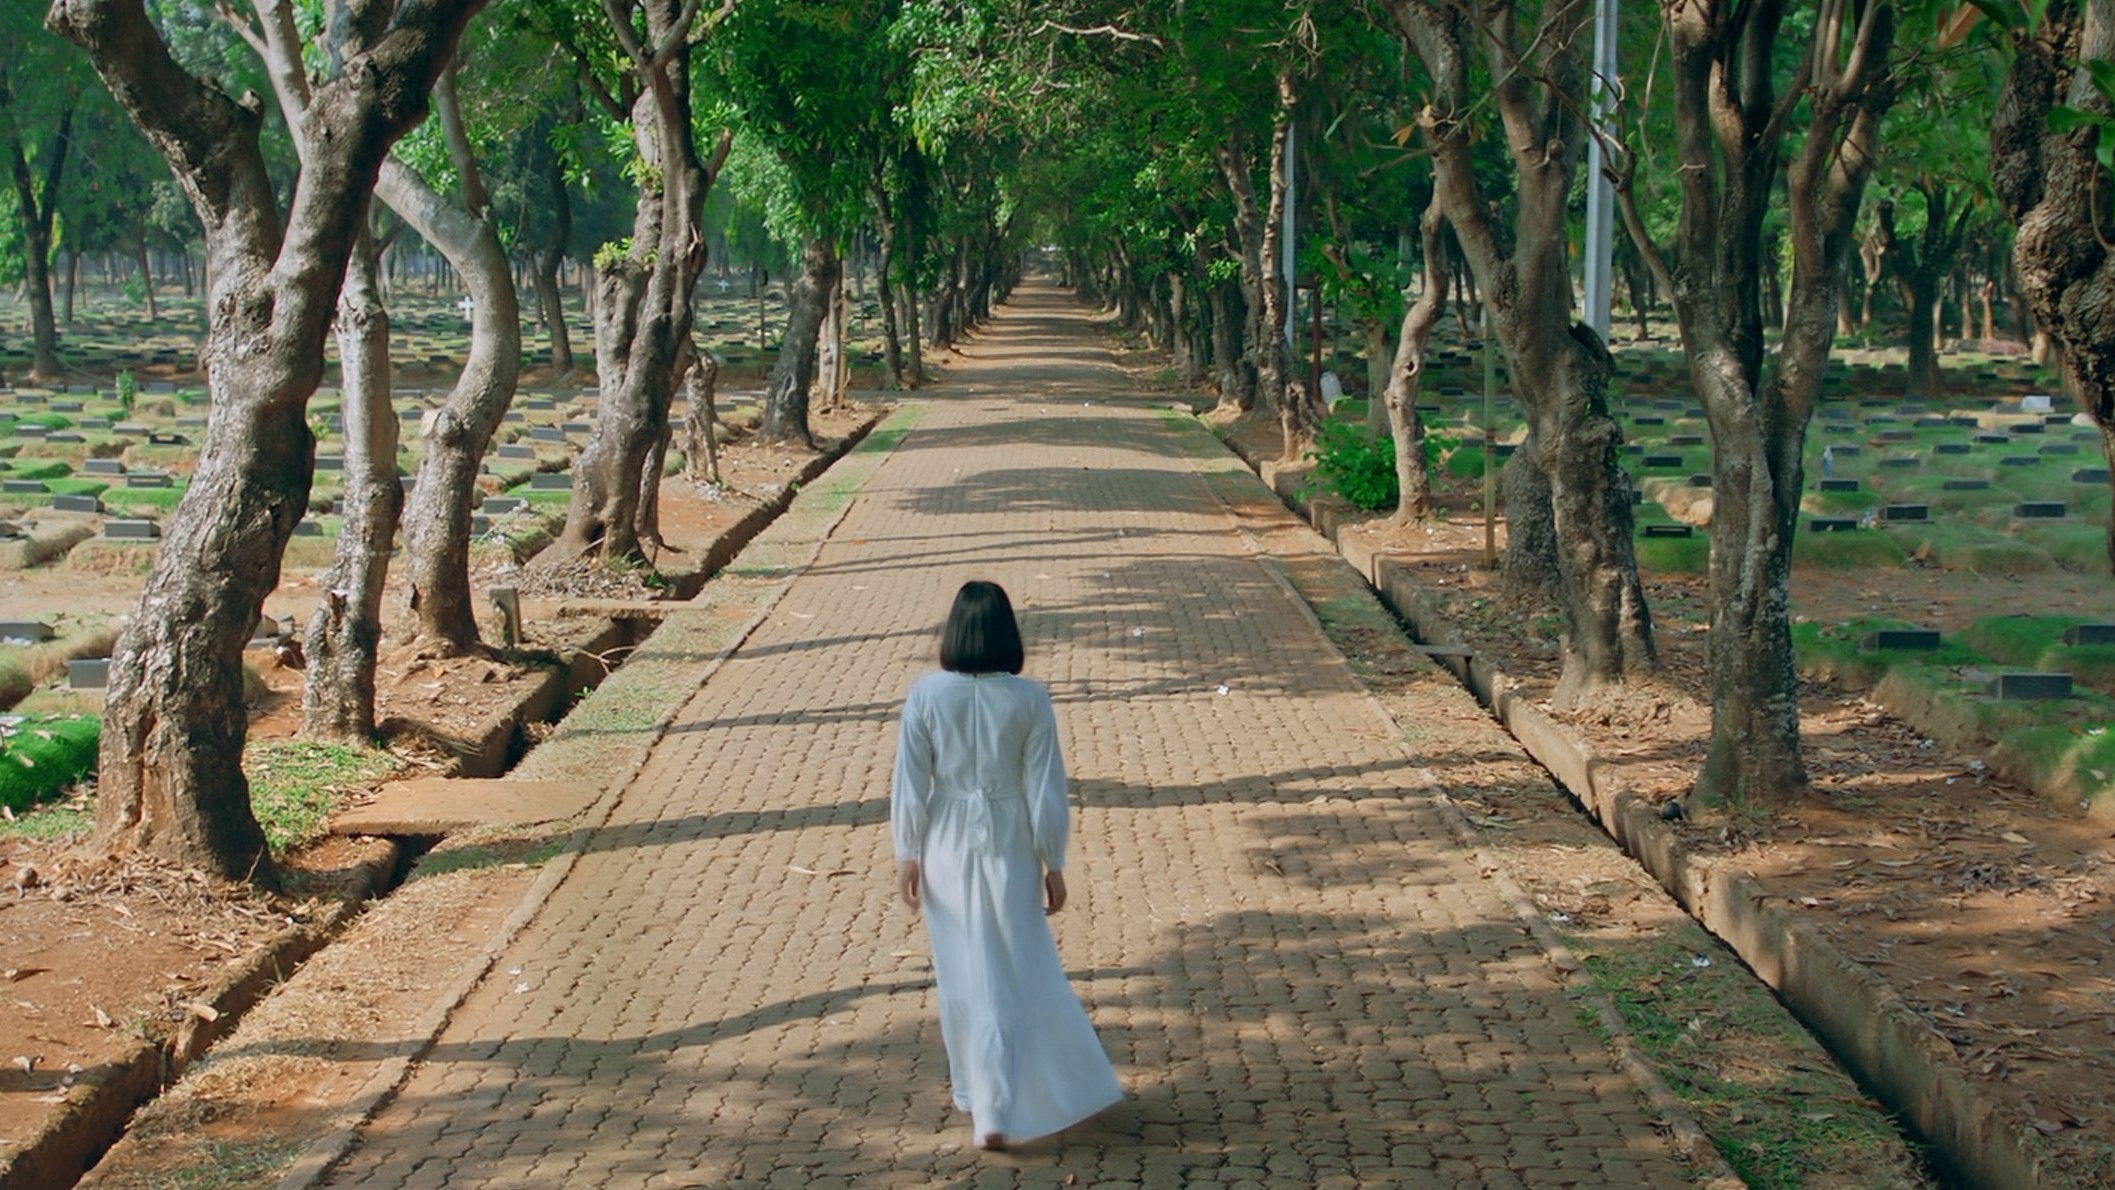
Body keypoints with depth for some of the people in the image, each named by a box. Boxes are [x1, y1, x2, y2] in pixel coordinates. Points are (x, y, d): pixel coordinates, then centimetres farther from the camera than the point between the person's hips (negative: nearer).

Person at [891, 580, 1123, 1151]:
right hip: (1007, 848, -1)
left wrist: (907, 855, 4)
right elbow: (1044, 789, -7)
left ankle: (972, 1090, 30)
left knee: (960, 971, 17)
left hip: (946, 847, 1)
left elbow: (910, 783, -5)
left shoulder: (926, 694, -9)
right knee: (1015, 975, 7)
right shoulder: (1029, 699, -11)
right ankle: (995, 1111, 2)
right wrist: (1052, 863, 1)